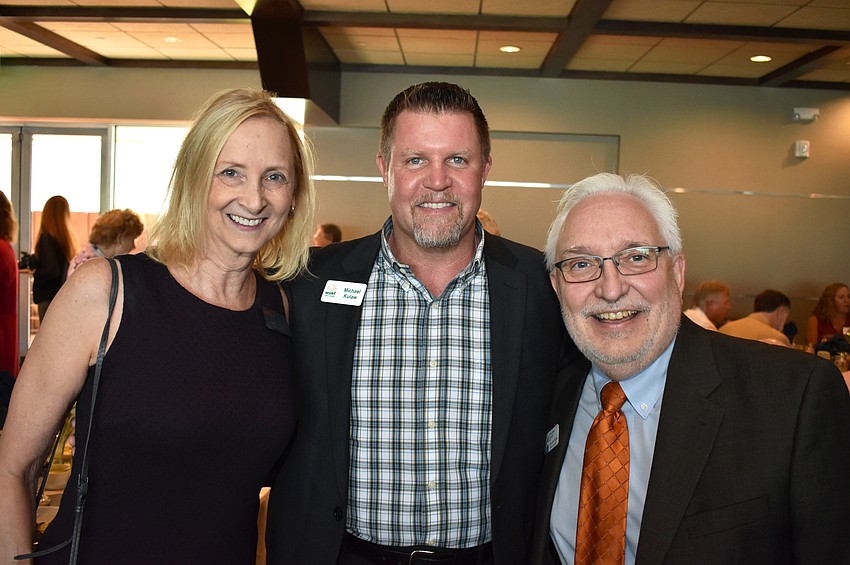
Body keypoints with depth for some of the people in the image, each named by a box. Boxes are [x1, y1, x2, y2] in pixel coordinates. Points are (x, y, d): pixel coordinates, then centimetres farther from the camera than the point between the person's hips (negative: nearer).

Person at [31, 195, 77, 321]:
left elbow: (51, 271, -19)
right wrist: (34, 261, 16)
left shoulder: (47, 238, -14)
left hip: (49, 297, -7)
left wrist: (35, 273, -2)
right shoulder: (69, 237, 6)